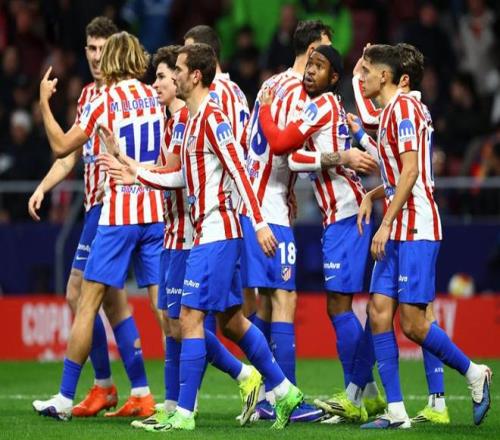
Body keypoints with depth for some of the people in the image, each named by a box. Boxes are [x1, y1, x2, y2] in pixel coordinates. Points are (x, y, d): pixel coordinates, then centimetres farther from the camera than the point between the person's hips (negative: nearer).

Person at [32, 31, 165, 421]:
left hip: (118, 216, -4)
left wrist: (44, 102, 10)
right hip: (156, 213, 4)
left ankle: (65, 399, 5)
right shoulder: (157, 97, 5)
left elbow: (62, 146, 0)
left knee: (88, 305, 2)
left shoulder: (104, 102, -7)